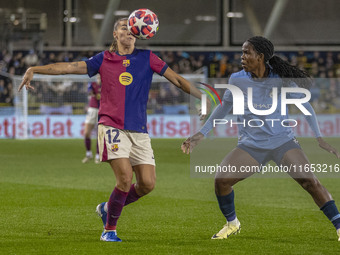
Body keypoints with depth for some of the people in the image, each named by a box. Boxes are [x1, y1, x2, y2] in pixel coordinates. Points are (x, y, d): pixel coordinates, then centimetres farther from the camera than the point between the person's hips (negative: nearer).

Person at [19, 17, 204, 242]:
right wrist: (35, 69, -3)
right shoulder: (104, 59, 7)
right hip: (112, 126, -3)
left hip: (139, 131, 3)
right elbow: (69, 67, 5)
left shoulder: (147, 58, 9)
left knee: (148, 183, -5)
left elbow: (176, 79, 11)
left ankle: (108, 208, 22)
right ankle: (109, 230, 0)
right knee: (125, 176, -19)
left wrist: (205, 97, 8)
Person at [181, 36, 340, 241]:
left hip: (283, 141, -2)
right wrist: (201, 134, 13)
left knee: (310, 181, -17)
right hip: (250, 145, 2)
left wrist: (319, 138, -4)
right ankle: (232, 224, 12)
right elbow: (224, 108, 14)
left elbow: (305, 106, 1)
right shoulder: (237, 80, -3)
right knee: (221, 180, -14)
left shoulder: (281, 79, -10)